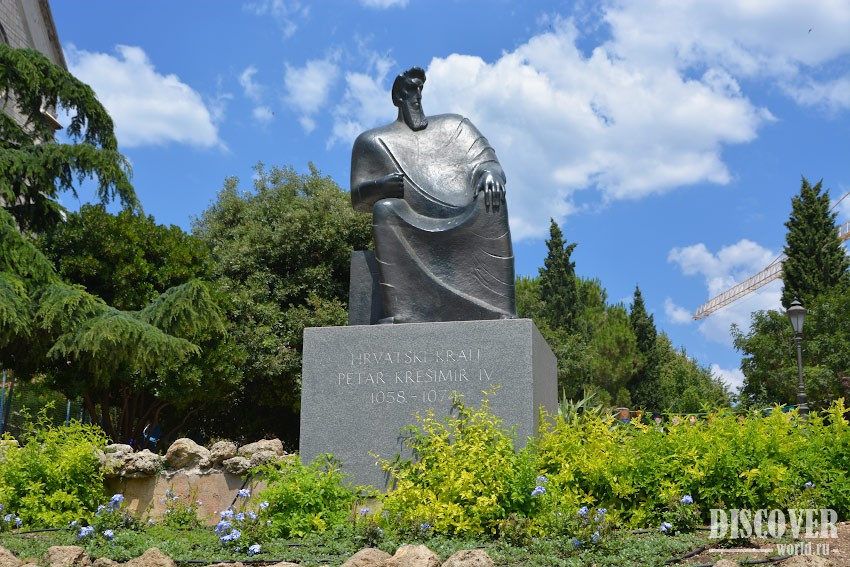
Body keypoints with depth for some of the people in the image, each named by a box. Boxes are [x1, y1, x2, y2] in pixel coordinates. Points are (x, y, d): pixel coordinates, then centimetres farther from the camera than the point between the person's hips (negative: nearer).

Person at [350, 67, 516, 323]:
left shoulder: (453, 126, 25)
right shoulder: (375, 141, 21)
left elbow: (487, 163, 12)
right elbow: (358, 198, 12)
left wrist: (490, 174, -14)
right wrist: (382, 185, -11)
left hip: (465, 223, 1)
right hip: (411, 226, -1)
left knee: (491, 202, -28)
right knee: (385, 209, -31)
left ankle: (502, 314, -35)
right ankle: (395, 316, -42)